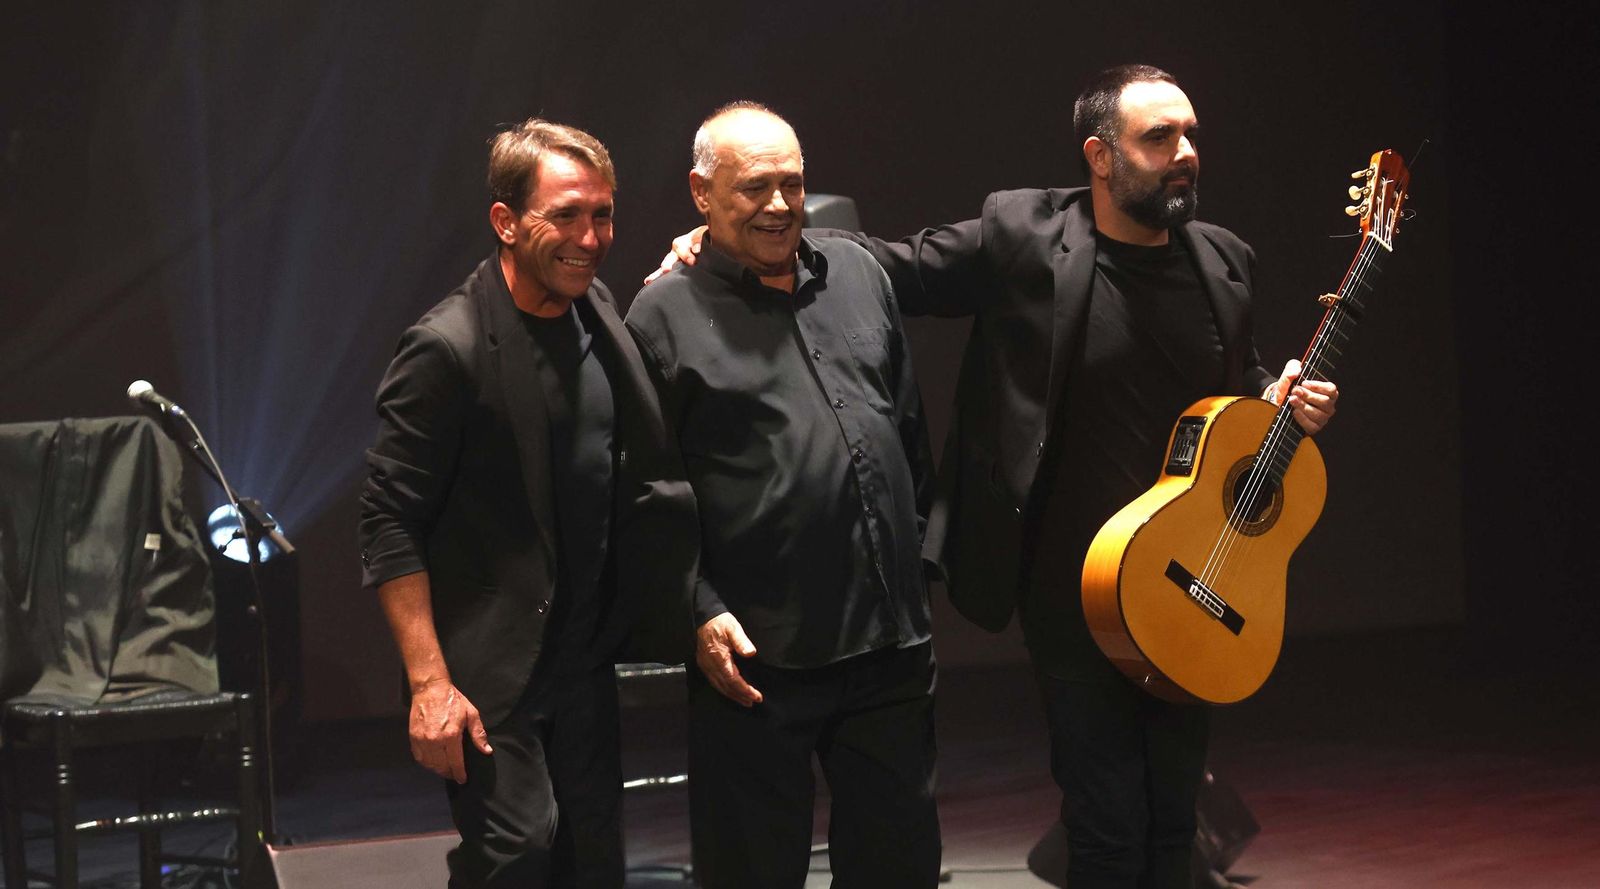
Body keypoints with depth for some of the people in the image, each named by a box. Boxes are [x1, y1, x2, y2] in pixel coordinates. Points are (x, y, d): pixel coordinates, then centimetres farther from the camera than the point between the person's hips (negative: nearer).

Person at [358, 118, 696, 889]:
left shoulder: (598, 313, 6)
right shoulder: (448, 349, -15)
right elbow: (391, 523, -14)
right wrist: (428, 683, -19)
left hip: (583, 661, 7)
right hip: (488, 675, -7)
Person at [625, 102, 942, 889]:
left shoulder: (859, 275, 11)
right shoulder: (665, 315, -5)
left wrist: (920, 554, 15)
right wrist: (701, 612, -14)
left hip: (892, 638, 5)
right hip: (756, 654, -5)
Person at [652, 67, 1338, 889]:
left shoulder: (1223, 261, 4)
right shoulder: (1024, 236, -9)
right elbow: (895, 268, -2)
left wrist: (1281, 399, -2)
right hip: (1075, 595, -4)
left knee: (1173, 823, 13)